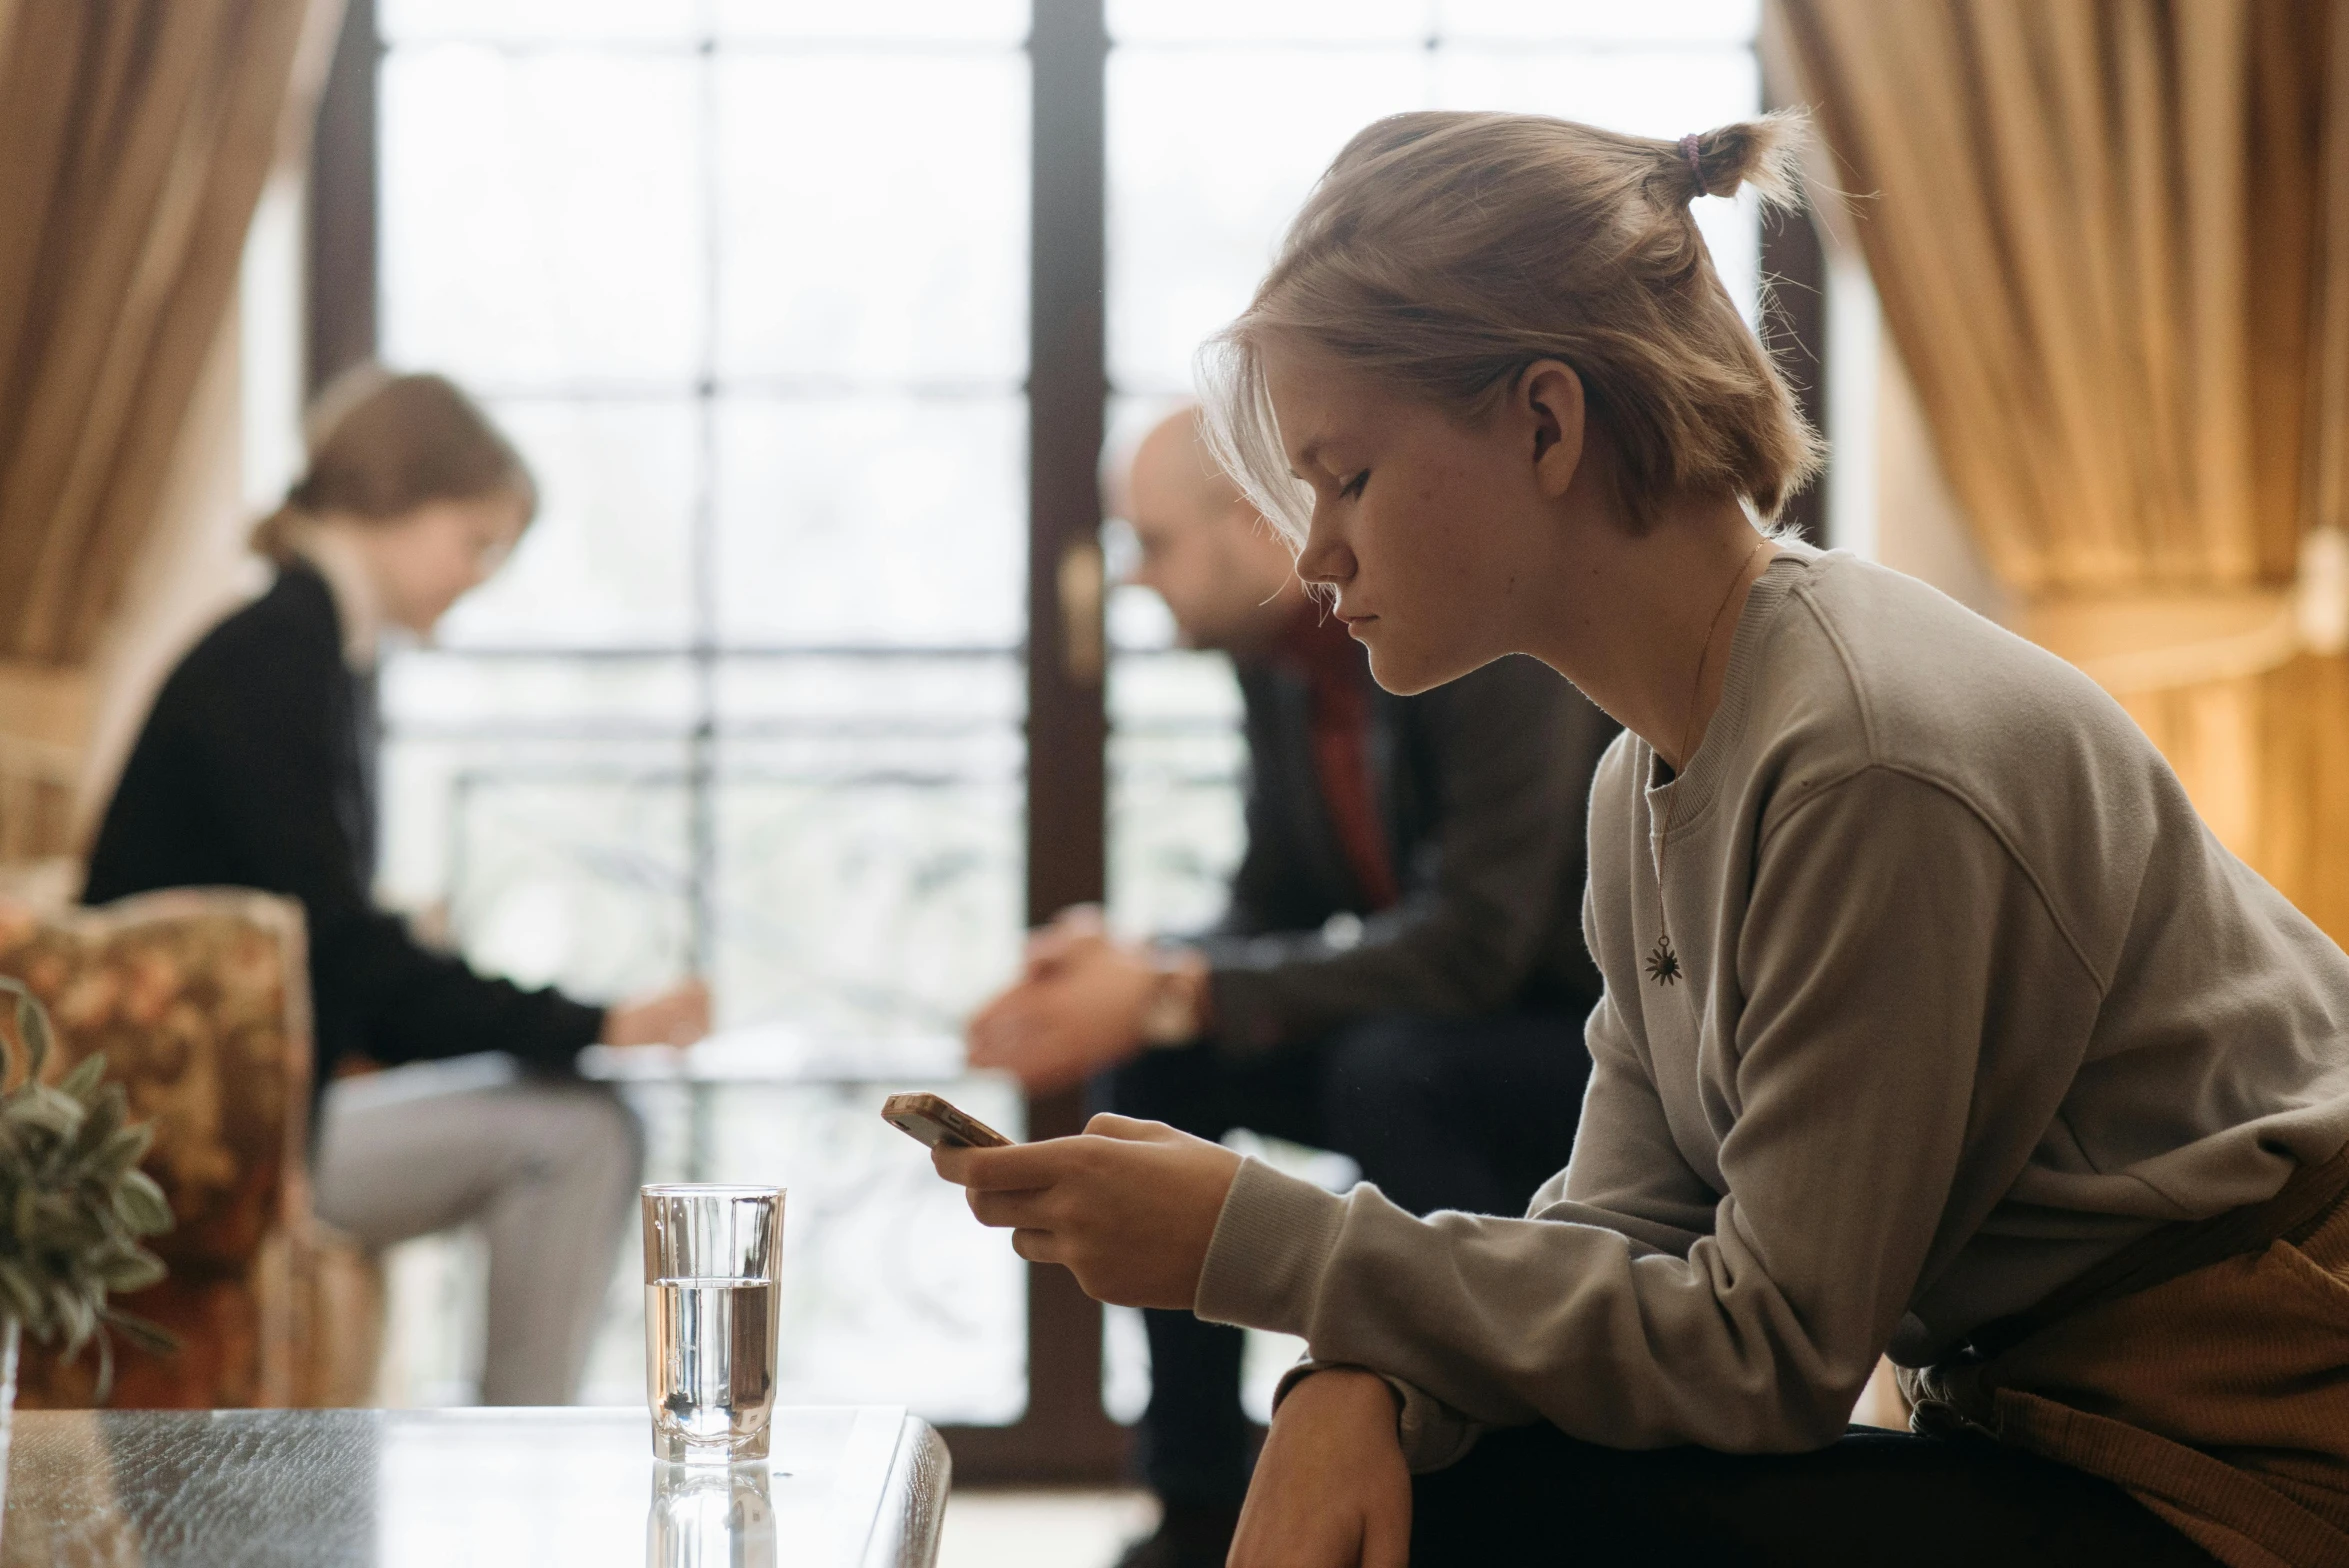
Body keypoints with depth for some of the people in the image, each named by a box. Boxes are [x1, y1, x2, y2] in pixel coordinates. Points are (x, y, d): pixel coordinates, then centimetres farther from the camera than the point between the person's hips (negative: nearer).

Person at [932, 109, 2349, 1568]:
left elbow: (1772, 1357, -20)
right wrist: (1360, 1374, -17)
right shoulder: (1651, 782, 7)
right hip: (2053, 1431, 8)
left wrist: (1257, 1243, -19)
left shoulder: (1870, 764, -23)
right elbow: (1627, 1224, 4)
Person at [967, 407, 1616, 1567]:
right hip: (1452, 1033, 8)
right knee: (1154, 1058, -4)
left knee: (1392, 1070, -34)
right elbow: (1275, 908, 8)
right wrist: (1122, 973, -15)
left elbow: (1472, 946, -32)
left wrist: (1174, 991, -30)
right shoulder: (1276, 653, 1)